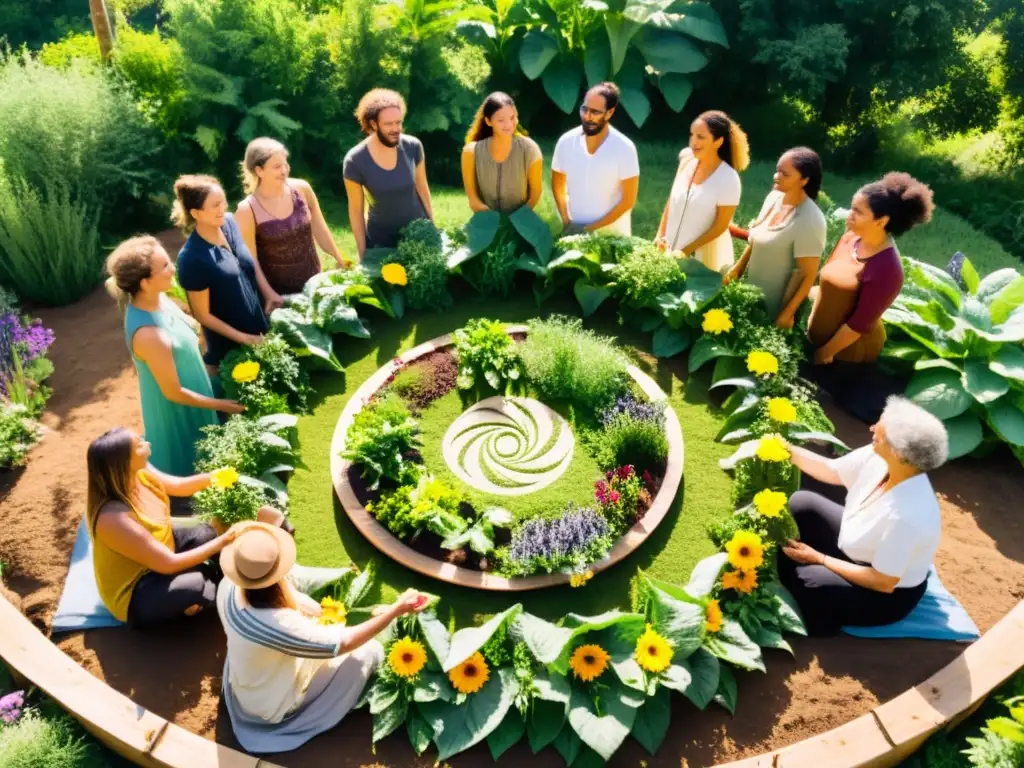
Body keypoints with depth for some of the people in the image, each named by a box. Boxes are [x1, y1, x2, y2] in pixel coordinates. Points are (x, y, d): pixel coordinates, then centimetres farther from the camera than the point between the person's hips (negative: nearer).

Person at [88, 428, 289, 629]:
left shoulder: (138, 473, -14)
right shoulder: (114, 518, -36)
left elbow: (178, 486, 6)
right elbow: (168, 564, -30)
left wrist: (212, 477, -12)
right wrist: (224, 541, -27)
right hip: (135, 592, -9)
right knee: (197, 585, -32)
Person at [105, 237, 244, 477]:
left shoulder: (156, 298, -13)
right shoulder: (149, 335, -38)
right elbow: (174, 393, -24)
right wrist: (220, 405, -14)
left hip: (192, 390, 8)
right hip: (177, 411, -8)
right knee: (187, 469, 19)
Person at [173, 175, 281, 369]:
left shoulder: (229, 222, -11)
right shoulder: (192, 259, -29)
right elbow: (203, 315, -18)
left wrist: (268, 292, -1)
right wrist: (243, 338, -17)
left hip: (259, 323, 6)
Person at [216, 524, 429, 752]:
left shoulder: (228, 586, -24)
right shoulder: (279, 625, -44)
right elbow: (343, 643, -31)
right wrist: (397, 608, -26)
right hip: (271, 707, -6)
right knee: (369, 650, -2)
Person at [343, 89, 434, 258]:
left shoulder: (413, 146, -12)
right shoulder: (355, 161, -18)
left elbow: (422, 187, 2)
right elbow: (356, 209, -10)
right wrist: (362, 252, -6)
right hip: (381, 241, -2)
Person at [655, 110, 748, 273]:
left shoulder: (728, 179, -18)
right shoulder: (686, 159, -4)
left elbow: (720, 226, -15)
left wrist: (686, 251, -16)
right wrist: (660, 235, -1)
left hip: (703, 258, -5)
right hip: (670, 250, 5)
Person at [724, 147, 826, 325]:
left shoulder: (809, 222, -27)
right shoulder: (774, 197, -4)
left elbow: (808, 275, -21)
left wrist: (787, 313, -18)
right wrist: (737, 268, 8)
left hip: (774, 306, -7)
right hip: (752, 292, 7)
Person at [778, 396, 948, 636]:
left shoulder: (906, 515, -40)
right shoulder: (877, 458, -21)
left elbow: (884, 582, -28)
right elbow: (831, 471, 0)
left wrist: (819, 559, -22)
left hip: (890, 594, -8)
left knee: (800, 576, -27)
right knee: (801, 503, 1)